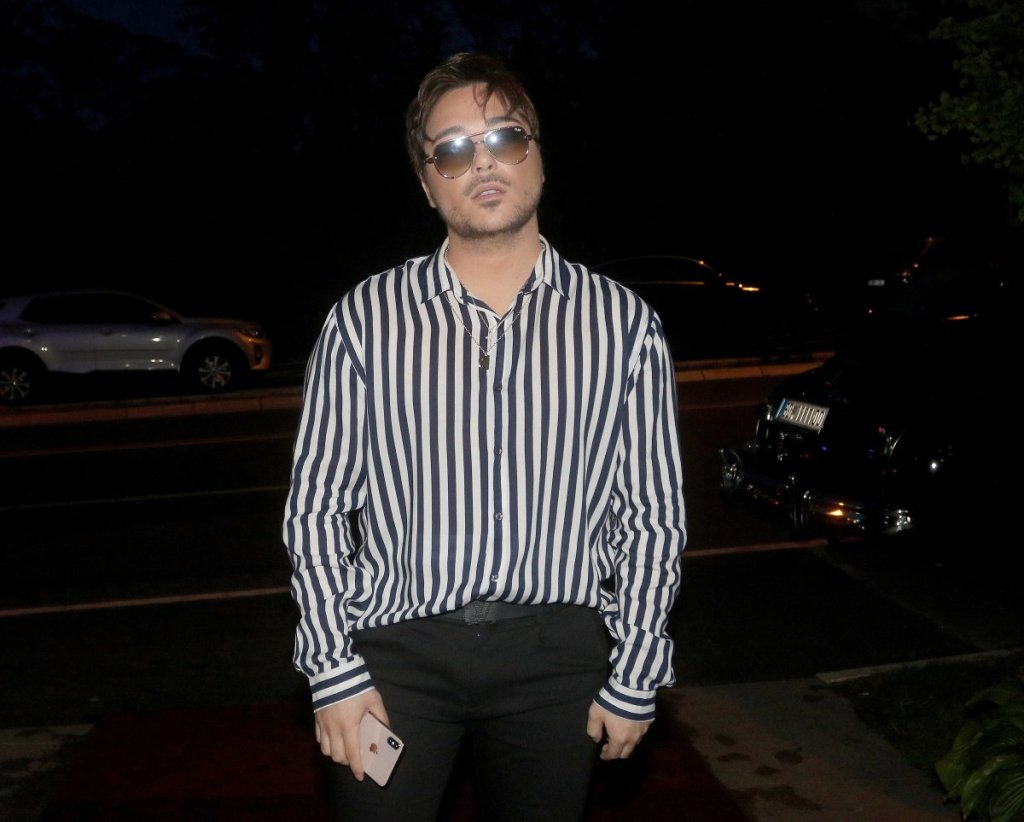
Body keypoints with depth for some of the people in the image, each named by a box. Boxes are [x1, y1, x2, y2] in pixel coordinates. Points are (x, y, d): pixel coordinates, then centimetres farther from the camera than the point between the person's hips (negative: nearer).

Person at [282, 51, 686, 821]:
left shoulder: (624, 325, 0)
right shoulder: (365, 318, -1)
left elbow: (654, 516, 2)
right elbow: (316, 507, 2)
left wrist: (635, 677, 1)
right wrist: (334, 670, -3)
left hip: (557, 653, 1)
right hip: (396, 649, 0)